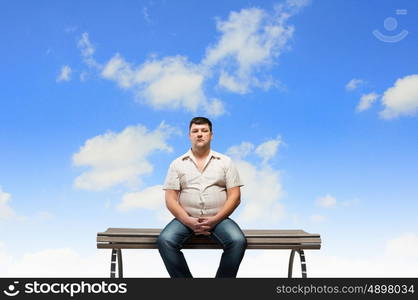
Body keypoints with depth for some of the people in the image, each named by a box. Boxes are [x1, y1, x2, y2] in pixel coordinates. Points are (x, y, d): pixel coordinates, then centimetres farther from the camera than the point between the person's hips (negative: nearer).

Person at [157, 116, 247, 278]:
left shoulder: (225, 162, 9)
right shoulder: (177, 164, 10)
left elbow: (235, 196, 1)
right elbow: (170, 199, 2)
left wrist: (215, 220, -13)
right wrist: (189, 221, -14)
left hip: (218, 219, 0)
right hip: (186, 219, 1)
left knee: (238, 241, -29)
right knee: (165, 240, -28)